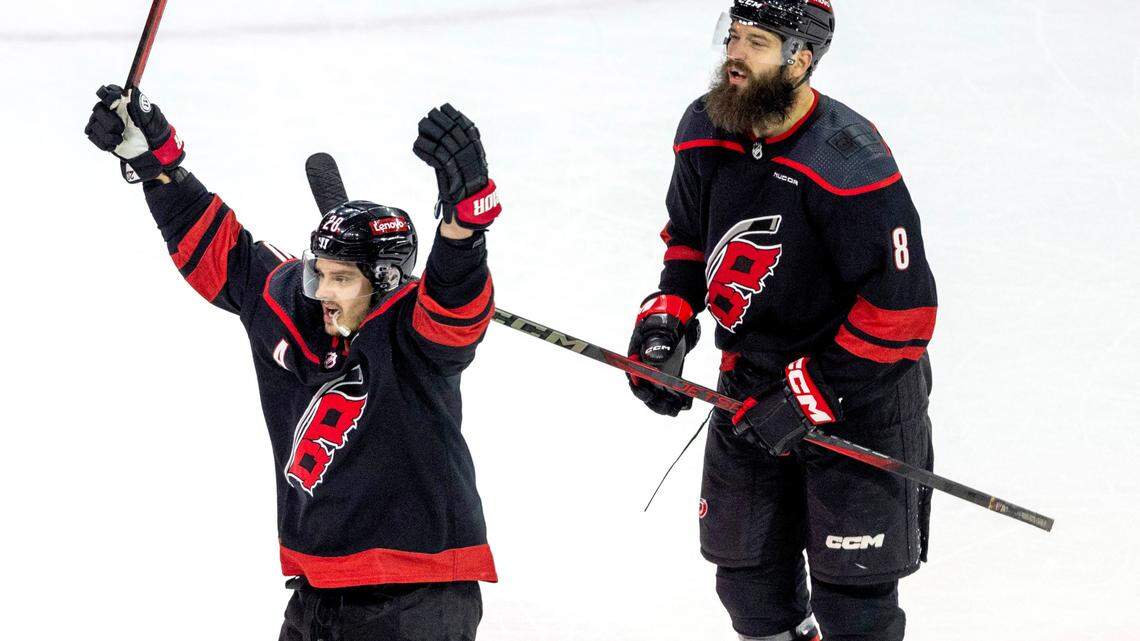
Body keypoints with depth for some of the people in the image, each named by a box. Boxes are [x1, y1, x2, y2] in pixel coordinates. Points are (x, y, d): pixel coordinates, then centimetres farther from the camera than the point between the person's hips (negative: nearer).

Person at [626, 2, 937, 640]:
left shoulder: (850, 163, -27)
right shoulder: (705, 132, -6)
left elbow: (902, 306, -25)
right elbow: (689, 236, 14)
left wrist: (810, 394, -24)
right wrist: (666, 319, -3)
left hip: (858, 389, -7)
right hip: (750, 383, 7)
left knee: (851, 587, -3)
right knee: (747, 565, 17)